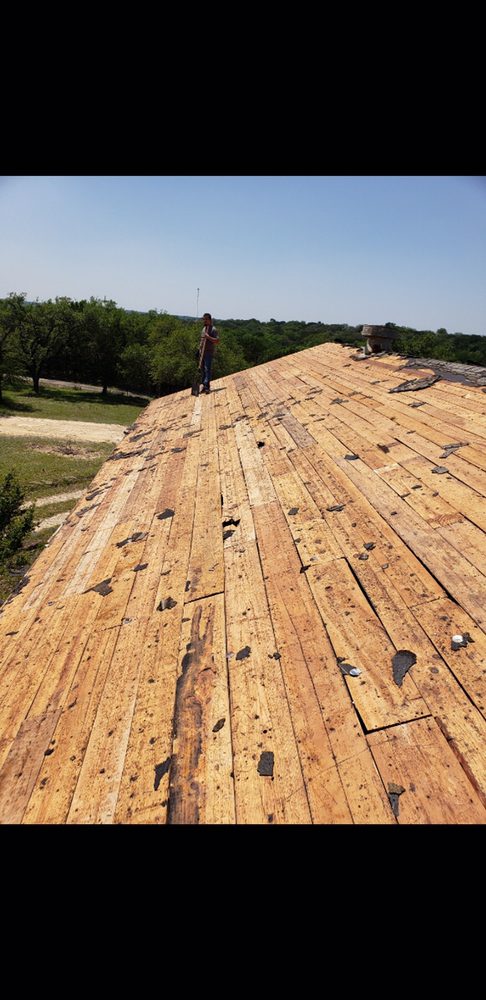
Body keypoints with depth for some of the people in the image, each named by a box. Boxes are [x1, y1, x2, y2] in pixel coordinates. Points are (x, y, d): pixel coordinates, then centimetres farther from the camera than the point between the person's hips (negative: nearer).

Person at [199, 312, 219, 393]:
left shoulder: (213, 329, -7)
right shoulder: (204, 328, 18)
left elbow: (217, 340, -14)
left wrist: (208, 337, -23)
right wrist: (200, 349, 18)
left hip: (209, 352, -8)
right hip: (202, 352, 8)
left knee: (207, 369, -12)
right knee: (202, 369, 10)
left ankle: (206, 386, -14)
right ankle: (204, 385, 17)